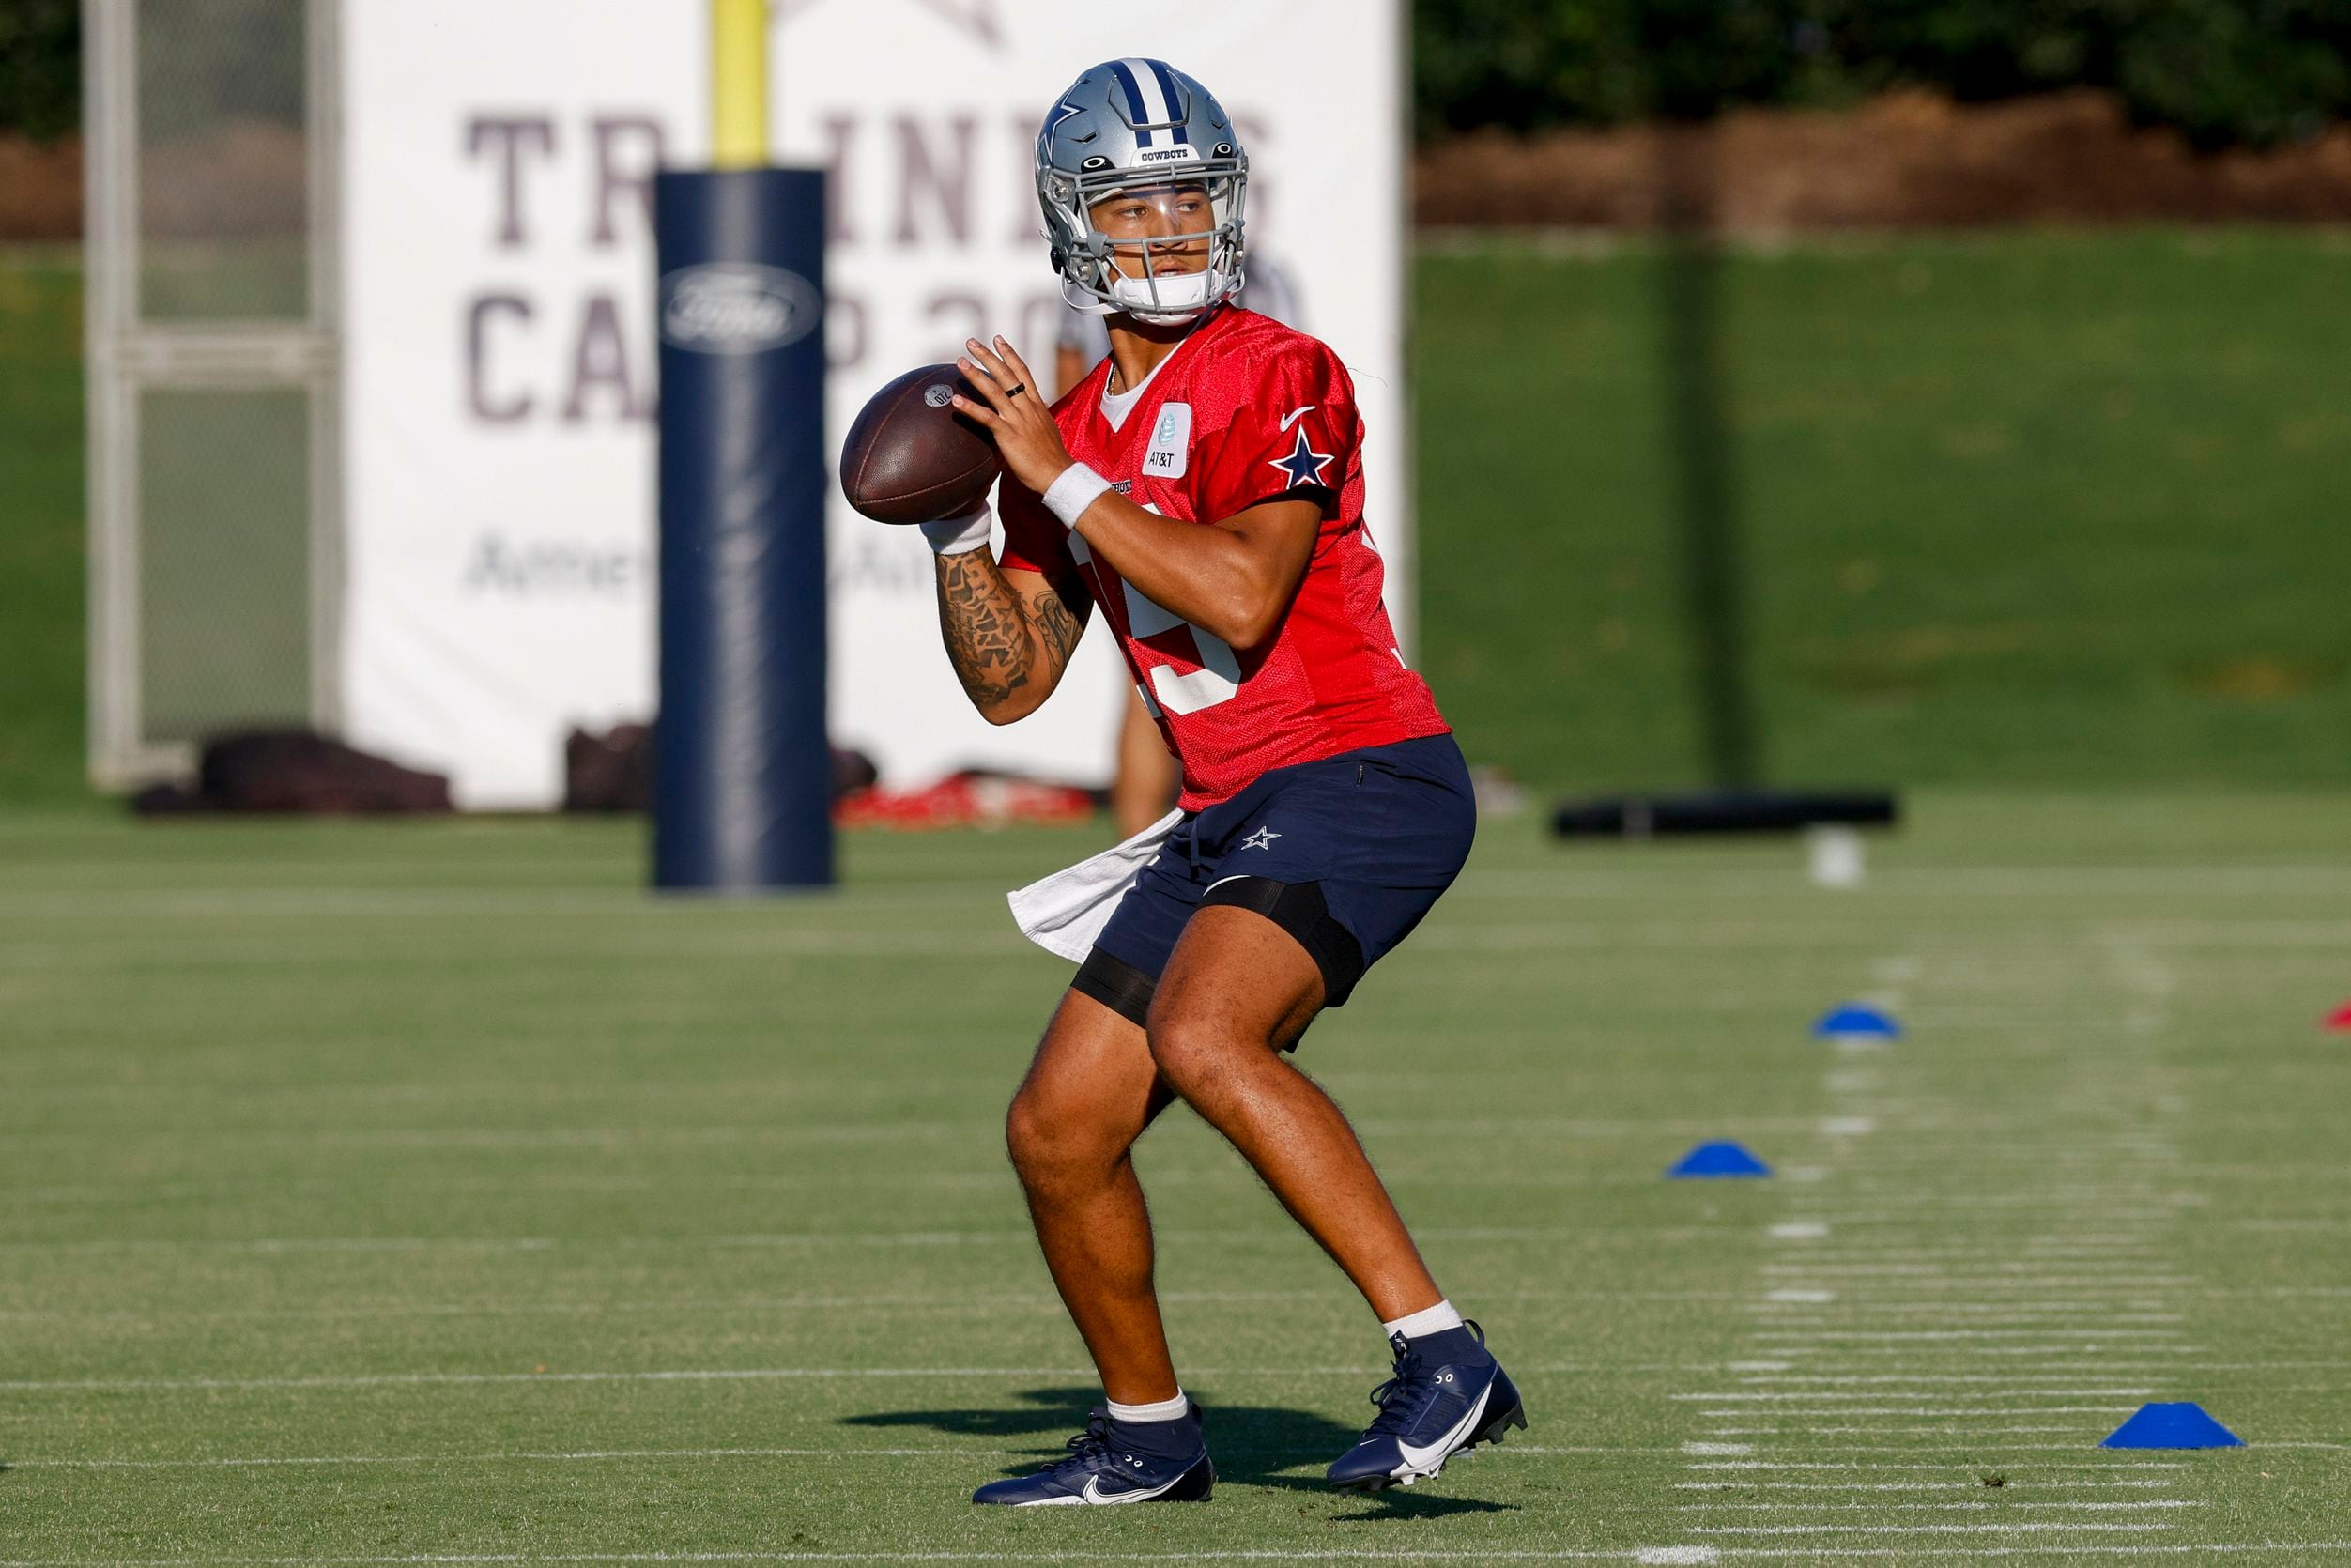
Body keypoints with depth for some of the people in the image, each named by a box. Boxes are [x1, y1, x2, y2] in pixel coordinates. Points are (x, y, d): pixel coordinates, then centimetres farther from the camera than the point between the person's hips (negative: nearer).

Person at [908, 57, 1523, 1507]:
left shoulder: (1276, 378, -8)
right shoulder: (1079, 427, 15)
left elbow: (1241, 598, -22)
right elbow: (1011, 681, 17)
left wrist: (1063, 477, -16)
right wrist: (955, 525, 2)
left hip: (1361, 779, -8)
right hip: (1227, 821, 8)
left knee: (1201, 1035, -32)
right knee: (1058, 1130, 7)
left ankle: (1441, 1357, -33)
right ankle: (1149, 1436, 27)